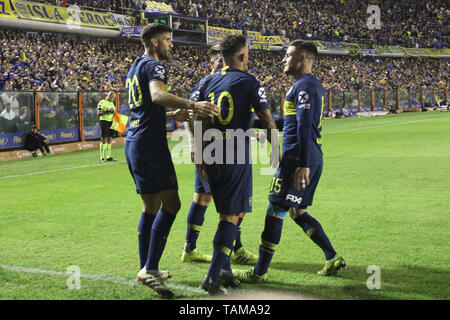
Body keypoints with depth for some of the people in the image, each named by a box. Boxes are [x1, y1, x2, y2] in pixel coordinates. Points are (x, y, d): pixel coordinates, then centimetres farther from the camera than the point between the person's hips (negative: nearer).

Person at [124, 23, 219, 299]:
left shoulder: (135, 68, 23)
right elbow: (157, 95, -30)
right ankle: (150, 269, -17)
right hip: (149, 143, -10)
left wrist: (178, 114, 31)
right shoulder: (154, 66, -8)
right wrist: (191, 105, -44)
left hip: (133, 142, 10)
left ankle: (147, 269, 18)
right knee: (171, 203, -12)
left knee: (152, 207, 14)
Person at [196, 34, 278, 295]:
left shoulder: (210, 83, 11)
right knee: (231, 216, -3)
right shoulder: (249, 82, -6)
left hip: (211, 155, 6)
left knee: (228, 213, 19)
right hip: (236, 156, -6)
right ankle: (213, 277, -8)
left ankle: (224, 269, 21)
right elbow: (267, 121, -7)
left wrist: (201, 156, 21)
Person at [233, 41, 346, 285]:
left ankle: (259, 273, -1)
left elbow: (304, 126, -21)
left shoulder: (305, 85, -11)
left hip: (298, 160, -10)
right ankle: (333, 258, 16)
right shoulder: (312, 84, 20)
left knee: (275, 212, -6)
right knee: (298, 212, 17)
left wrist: (303, 164, -26)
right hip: (311, 159, 10)